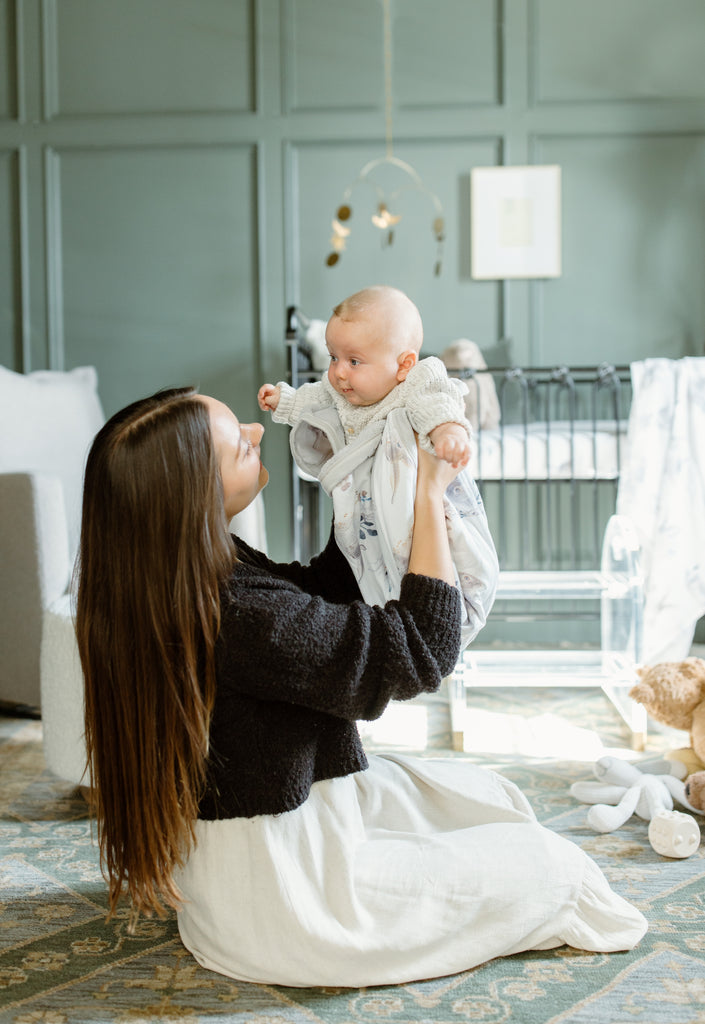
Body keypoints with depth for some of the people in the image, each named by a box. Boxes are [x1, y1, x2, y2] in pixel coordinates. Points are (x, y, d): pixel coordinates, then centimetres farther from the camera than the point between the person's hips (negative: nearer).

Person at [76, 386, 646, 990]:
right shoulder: (240, 616, -34)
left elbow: (320, 594, 13)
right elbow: (421, 651, -24)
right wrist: (430, 494, -15)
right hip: (280, 898, -9)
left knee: (494, 799, 16)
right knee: (553, 866, 1)